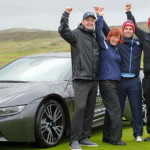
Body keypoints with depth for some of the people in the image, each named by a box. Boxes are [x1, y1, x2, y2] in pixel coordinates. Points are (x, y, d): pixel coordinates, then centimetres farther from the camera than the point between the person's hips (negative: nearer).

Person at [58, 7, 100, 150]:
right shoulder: (76, 34, -3)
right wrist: (66, 14, -31)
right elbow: (63, 31, -21)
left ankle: (85, 138, 17)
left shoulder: (96, 37, 18)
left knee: (90, 109, 9)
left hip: (94, 80, 7)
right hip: (81, 79, -7)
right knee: (80, 108, -14)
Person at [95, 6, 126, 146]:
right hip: (106, 81, -8)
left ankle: (107, 137, 16)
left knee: (110, 110, 10)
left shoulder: (116, 49, 17)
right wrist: (99, 17, -22)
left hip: (115, 81, 8)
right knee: (115, 109, -11)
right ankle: (115, 139, -7)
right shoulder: (104, 46, -3)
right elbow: (99, 32, -15)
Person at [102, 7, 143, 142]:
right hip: (120, 80, -1)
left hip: (134, 80, 2)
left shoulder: (138, 43, 13)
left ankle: (138, 134, 10)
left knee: (136, 108, 2)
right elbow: (106, 30, 2)